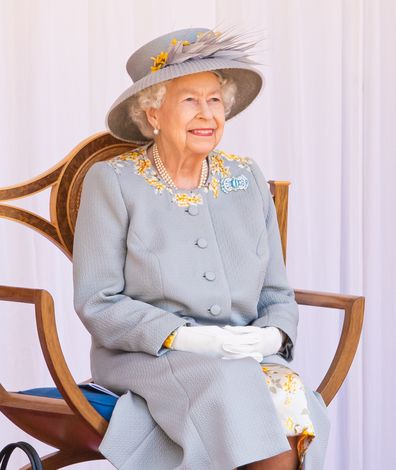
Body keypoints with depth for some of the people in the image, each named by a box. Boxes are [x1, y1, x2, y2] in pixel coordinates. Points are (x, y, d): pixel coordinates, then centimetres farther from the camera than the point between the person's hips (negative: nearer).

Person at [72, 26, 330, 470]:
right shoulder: (112, 181, 1)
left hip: (248, 360, 3)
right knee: (232, 385, -35)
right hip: (145, 359, -3)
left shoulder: (247, 179, 13)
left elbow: (277, 295, 16)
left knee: (296, 404, -30)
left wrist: (271, 336, -8)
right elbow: (97, 304, -4)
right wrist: (185, 338, -18)